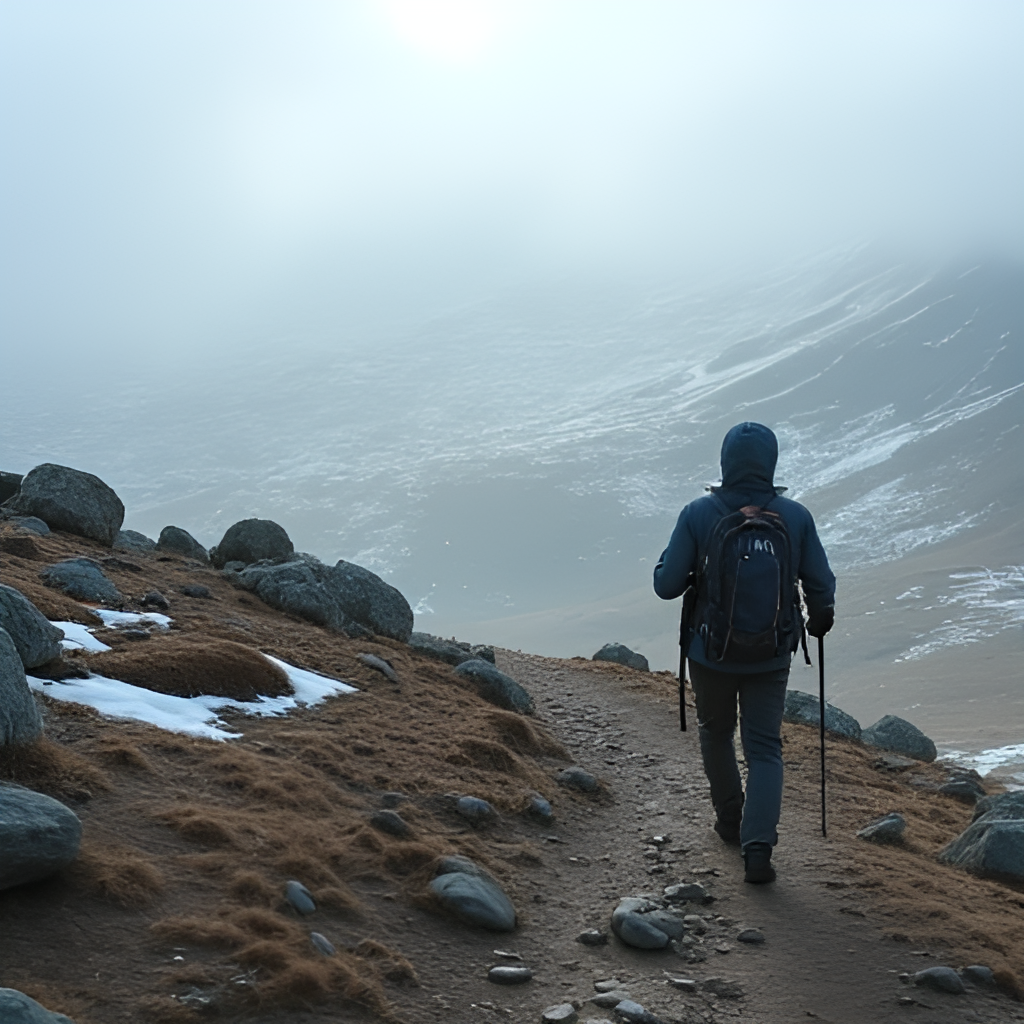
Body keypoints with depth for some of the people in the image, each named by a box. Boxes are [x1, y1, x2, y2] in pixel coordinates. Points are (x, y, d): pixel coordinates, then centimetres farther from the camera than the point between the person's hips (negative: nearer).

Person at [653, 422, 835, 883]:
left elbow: (666, 584, -13)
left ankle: (730, 820, 38)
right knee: (764, 749, 8)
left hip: (710, 652, 0)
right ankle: (757, 846, -6)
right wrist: (820, 619, 19)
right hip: (771, 655, 1)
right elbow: (821, 586, -2)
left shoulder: (698, 515, -15)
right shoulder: (795, 517, -10)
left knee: (716, 733, 24)